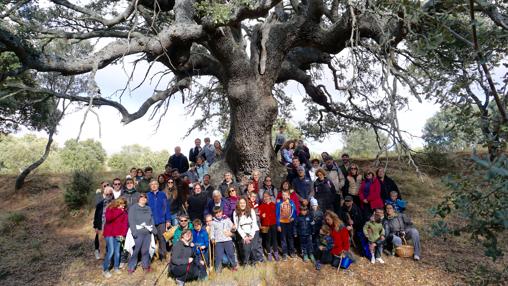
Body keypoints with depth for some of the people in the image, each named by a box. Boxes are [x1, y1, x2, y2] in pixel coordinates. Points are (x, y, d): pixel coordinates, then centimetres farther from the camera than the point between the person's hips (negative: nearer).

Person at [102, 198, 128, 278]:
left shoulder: (124, 212, 3)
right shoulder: (110, 209, -6)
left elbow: (125, 223, 1)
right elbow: (108, 218, -25)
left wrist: (123, 234, -8)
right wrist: (118, 211, -23)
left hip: (118, 234, 4)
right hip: (109, 233, -3)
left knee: (117, 251, 8)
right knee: (111, 251, -10)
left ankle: (116, 267, 26)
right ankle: (105, 270, 5)